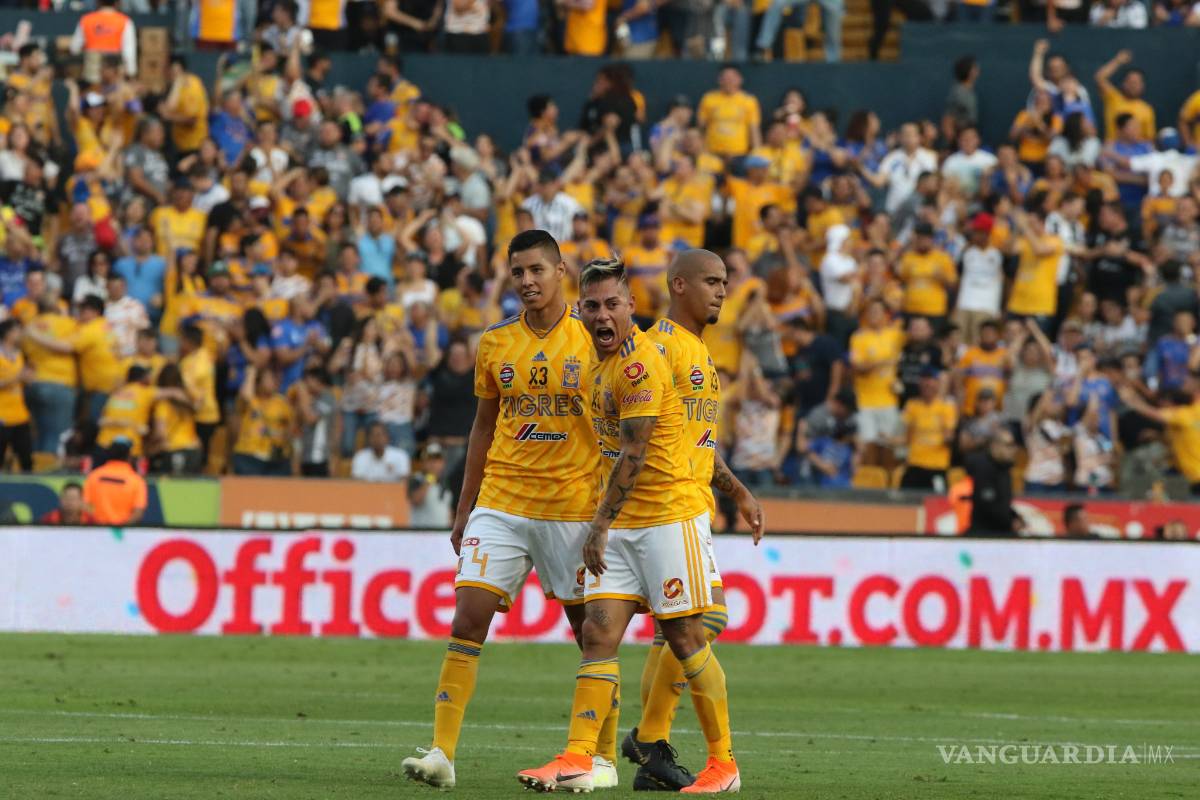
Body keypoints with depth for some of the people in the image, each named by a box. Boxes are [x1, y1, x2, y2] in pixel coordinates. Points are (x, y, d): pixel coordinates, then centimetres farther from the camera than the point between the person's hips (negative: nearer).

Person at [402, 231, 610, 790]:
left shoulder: (593, 342, -1)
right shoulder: (495, 344, 7)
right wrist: (464, 508, 13)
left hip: (575, 507, -2)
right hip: (500, 505, 2)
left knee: (592, 632, 3)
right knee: (467, 621, -9)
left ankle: (605, 758, 15)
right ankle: (442, 753, -9)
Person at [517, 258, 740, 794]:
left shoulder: (639, 363, -15)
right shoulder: (600, 367, 13)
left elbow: (634, 454, -19)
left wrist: (601, 523, -18)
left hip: (670, 515, -8)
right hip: (622, 523, 8)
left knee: (685, 638, -3)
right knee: (598, 634, -2)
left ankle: (724, 764, 7)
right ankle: (577, 761, -7)